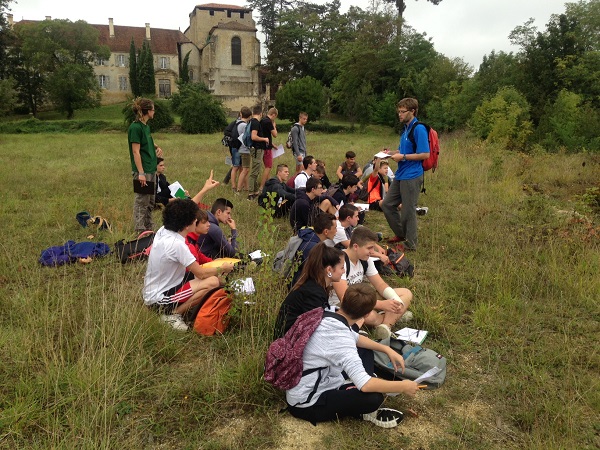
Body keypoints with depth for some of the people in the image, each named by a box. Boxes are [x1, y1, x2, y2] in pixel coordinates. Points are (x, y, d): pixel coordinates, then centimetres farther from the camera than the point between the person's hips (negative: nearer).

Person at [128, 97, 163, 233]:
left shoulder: (146, 126, 11)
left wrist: (157, 147, 4)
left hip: (151, 169, 9)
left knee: (151, 201, 17)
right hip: (142, 170, -9)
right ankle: (140, 231, 8)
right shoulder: (135, 127, -15)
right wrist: (141, 173, -21)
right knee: (141, 202, -1)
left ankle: (149, 227, 28)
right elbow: (136, 151, -18)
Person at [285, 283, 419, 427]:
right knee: (374, 398, -27)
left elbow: (355, 338, 16)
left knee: (366, 352, 16)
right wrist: (403, 387, -20)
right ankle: (365, 410, 4)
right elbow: (365, 385, -36)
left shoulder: (328, 318, -5)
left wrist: (387, 349, 8)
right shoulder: (339, 339, -32)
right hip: (307, 405, -9)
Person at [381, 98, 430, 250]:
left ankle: (410, 245, 16)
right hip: (400, 175, 10)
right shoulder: (406, 128, 14)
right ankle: (401, 234, 30)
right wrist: (393, 153, 7)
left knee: (408, 211, 0)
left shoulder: (419, 129, -15)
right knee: (387, 205, 14)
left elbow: (425, 154, -20)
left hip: (412, 176, -10)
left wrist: (403, 157, -18)